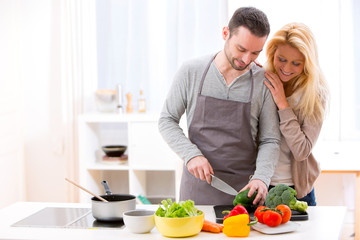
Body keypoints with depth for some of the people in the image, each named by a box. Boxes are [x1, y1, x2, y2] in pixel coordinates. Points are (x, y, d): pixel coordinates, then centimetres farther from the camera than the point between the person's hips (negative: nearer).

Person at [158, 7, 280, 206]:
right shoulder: (191, 71, -3)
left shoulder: (263, 82, -3)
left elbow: (270, 141, -1)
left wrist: (261, 177, -18)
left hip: (243, 189, 0)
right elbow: (167, 121, 3)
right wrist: (191, 154, -12)